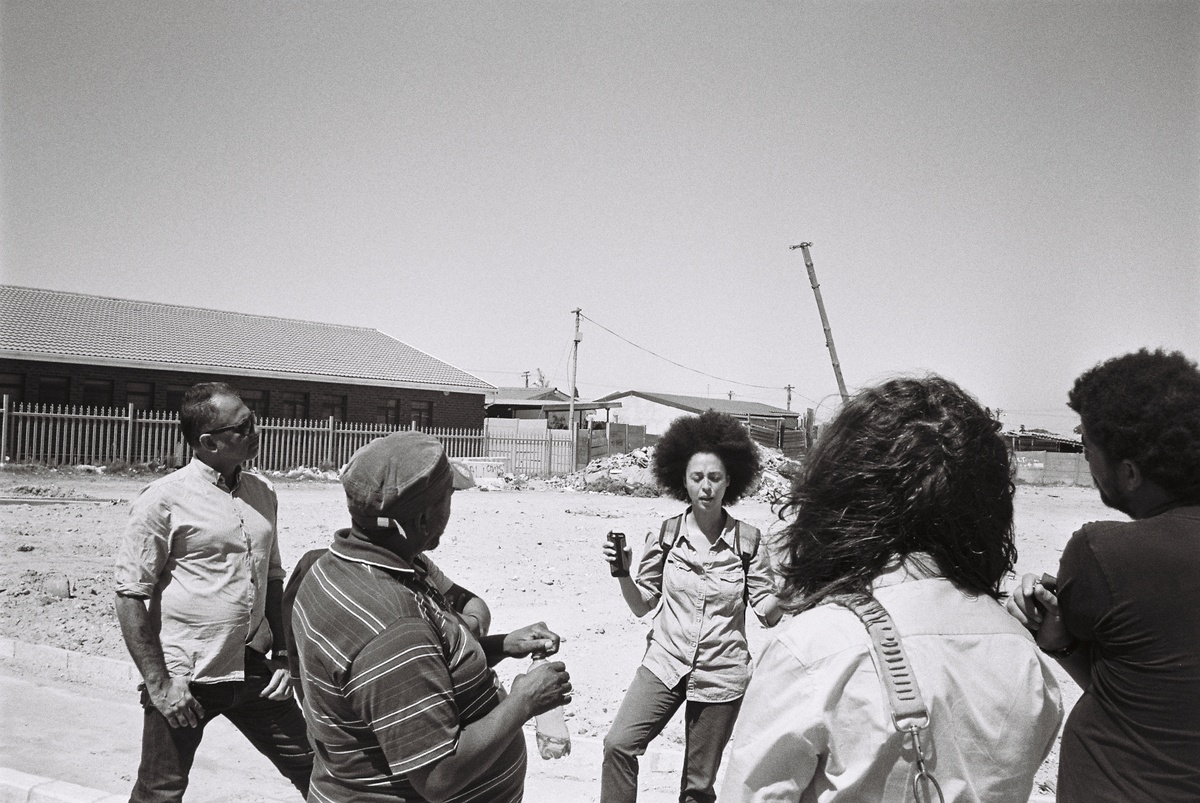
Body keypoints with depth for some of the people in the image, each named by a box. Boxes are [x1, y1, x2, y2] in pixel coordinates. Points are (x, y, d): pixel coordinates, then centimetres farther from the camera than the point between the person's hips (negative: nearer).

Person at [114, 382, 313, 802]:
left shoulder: (262, 493, 5)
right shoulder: (164, 499, -13)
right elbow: (130, 596, -11)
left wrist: (283, 655, 7)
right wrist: (158, 683, -13)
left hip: (253, 672, 5)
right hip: (184, 680, -5)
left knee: (310, 766, 11)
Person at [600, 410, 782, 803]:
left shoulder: (748, 541, -7)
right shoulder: (665, 535, -3)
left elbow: (766, 611, -3)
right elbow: (643, 604, 4)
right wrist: (622, 572, -14)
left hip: (720, 677, -1)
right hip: (664, 664, 1)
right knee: (618, 744, -17)